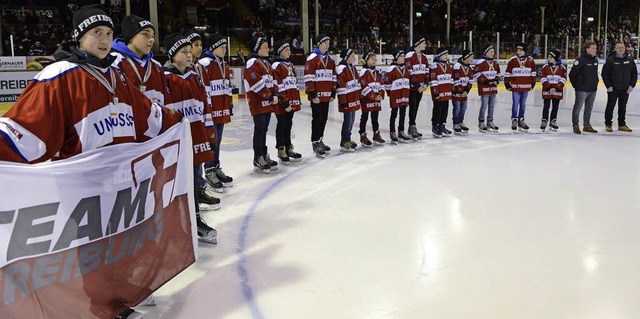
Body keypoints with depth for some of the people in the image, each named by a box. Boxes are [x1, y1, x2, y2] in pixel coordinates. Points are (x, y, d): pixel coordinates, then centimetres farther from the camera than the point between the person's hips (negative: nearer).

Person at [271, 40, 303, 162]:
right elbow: (277, 87, -16)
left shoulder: (290, 65, 17)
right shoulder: (276, 66, -11)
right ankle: (281, 150, 11)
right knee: (282, 126, 1)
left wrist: (298, 100, 18)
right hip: (282, 104, -8)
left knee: (288, 125, 15)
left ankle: (288, 148, 24)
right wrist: (284, 102, -19)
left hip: (292, 102, 8)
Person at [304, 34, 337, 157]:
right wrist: (313, 94, -15)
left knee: (324, 119, 11)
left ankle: (319, 140, 22)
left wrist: (333, 93, 13)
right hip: (316, 96, -7)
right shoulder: (312, 58, -8)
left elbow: (333, 77, 18)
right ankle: (315, 143, 3)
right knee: (317, 119, -4)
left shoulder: (330, 59, 14)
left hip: (326, 96, 7)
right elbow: (308, 78, -12)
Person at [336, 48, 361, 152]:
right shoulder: (342, 69, -16)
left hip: (354, 99, 9)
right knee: (348, 120, -6)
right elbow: (341, 86, -19)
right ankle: (344, 143, 1)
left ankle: (348, 139, 25)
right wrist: (343, 101, -21)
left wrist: (359, 96, 23)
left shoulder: (352, 68, 14)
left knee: (352, 120, 14)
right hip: (347, 100, -9)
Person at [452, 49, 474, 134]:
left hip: (464, 92, 7)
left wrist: (466, 91, -3)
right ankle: (456, 125, 4)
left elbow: (470, 81, 7)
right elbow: (456, 81, -17)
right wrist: (459, 91, -14)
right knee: (457, 108, -3)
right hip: (456, 91, -7)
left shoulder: (469, 68, 8)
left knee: (463, 108, 12)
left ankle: (461, 122, 27)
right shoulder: (457, 66, -17)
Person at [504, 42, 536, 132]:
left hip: (526, 87, 3)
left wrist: (533, 83, 12)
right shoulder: (512, 61, -5)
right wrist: (507, 84, -2)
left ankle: (521, 120, 20)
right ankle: (514, 120, 6)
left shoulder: (530, 61, 2)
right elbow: (507, 73, -1)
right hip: (515, 86, -3)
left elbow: (533, 72, 12)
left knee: (523, 104, 11)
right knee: (515, 104, -2)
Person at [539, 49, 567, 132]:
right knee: (546, 107, 2)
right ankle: (544, 121, 11)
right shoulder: (545, 67, 0)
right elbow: (543, 79, -5)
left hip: (557, 91, 1)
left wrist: (556, 88, -15)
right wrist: (549, 88, -15)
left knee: (555, 107, 7)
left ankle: (553, 123, 16)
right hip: (547, 91, -1)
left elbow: (563, 80, -3)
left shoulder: (562, 68, 1)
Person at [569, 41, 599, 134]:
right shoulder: (580, 60, -14)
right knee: (577, 108, 0)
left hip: (593, 89, 7)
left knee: (589, 108, 13)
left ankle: (587, 125, 22)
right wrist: (575, 85, -4)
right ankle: (576, 125, 11)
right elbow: (572, 74, -12)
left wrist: (595, 83, 17)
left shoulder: (595, 60, 10)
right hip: (582, 89, -7)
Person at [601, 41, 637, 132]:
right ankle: (608, 124, 13)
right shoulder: (610, 60, -7)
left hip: (626, 89, 3)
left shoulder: (630, 60, 3)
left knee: (623, 107, 11)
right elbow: (604, 74, -5)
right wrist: (608, 86, -11)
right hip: (613, 89, -3)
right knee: (610, 106, 3)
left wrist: (632, 85, 0)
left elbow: (634, 73, 9)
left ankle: (622, 125, 20)